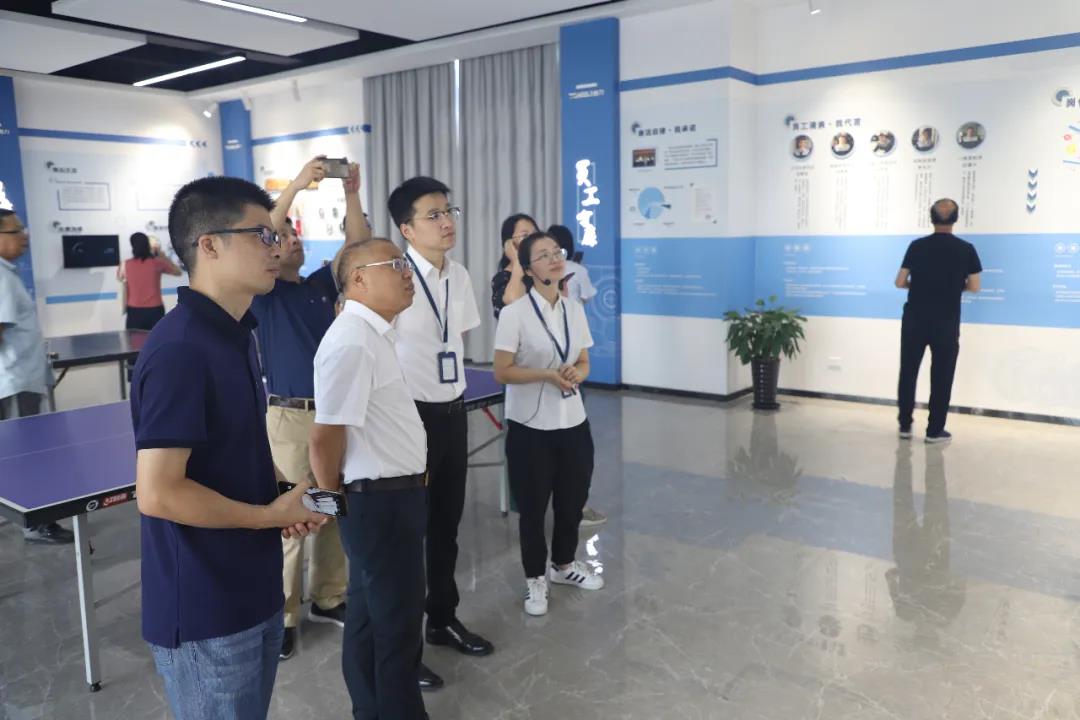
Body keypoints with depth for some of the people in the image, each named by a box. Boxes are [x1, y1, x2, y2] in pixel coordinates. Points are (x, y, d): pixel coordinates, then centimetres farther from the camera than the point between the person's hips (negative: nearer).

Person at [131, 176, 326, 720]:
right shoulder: (178, 351, -24)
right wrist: (271, 514, -16)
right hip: (204, 612, -9)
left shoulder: (234, 334, 6)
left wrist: (280, 497, 1)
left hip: (253, 594, 9)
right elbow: (157, 494, -27)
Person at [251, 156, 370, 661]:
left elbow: (357, 249, 4)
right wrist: (296, 186, -26)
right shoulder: (262, 293, -4)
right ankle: (280, 618, 15)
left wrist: (351, 194, -9)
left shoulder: (321, 284, 12)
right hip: (290, 418, -6)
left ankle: (328, 599, 30)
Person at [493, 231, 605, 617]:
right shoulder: (514, 313, -13)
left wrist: (577, 374, -13)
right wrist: (547, 374, -24)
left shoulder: (575, 309, 4)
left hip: (573, 423, 5)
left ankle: (564, 564, 43)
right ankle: (535, 578, 31)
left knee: (573, 501, 18)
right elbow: (501, 372, -12)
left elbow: (584, 363, 10)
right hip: (530, 426, -5)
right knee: (533, 506, 10)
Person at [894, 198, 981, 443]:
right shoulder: (966, 249, -4)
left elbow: (900, 282, -1)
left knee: (908, 372, 12)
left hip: (914, 320, 1)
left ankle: (905, 425, 16)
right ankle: (935, 430, 8)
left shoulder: (917, 246, -2)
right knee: (941, 376, 6)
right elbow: (974, 286, -1)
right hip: (946, 323, -1)